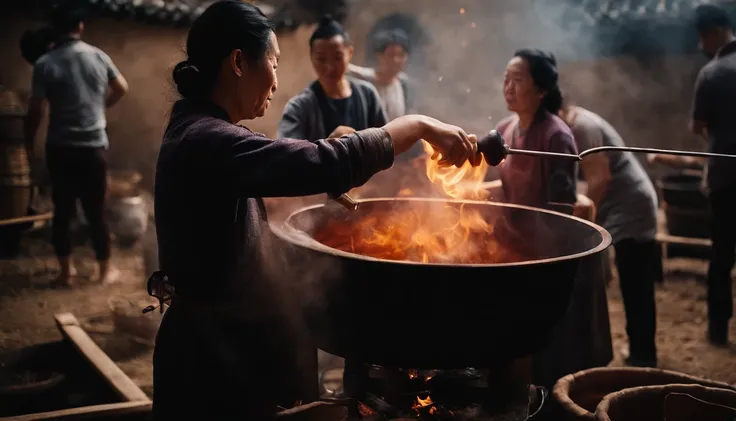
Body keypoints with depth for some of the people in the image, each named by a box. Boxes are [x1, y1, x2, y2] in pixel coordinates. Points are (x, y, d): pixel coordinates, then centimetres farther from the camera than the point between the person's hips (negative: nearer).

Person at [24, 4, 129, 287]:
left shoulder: (45, 64, -8)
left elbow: (36, 111, -9)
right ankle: (105, 270, 16)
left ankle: (66, 271, 16)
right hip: (93, 146, 1)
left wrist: (29, 142, 6)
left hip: (60, 149, -1)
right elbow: (122, 89, 14)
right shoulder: (99, 56, 0)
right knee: (95, 211, 9)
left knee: (62, 211, 10)